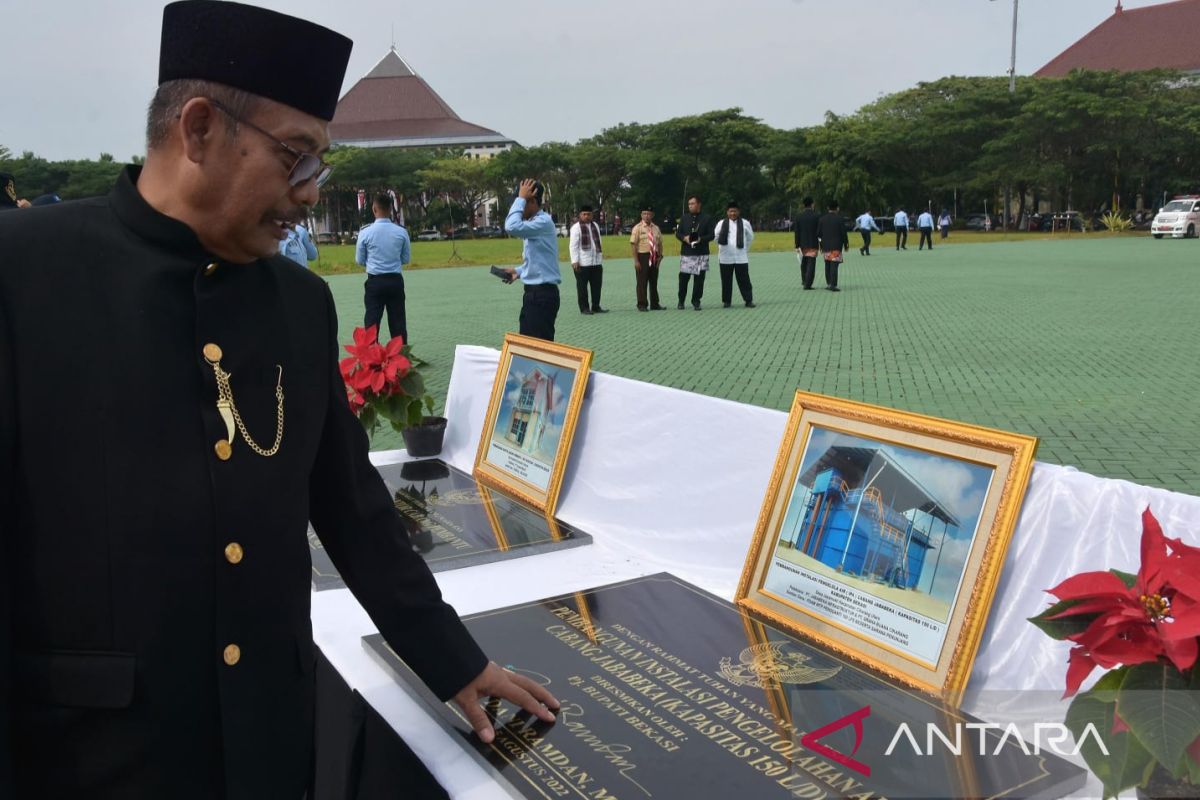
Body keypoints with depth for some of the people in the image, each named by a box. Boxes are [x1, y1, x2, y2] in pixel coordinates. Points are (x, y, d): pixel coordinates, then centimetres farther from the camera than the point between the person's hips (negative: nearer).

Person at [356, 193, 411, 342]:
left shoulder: (366, 232, -7)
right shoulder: (401, 232, -4)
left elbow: (360, 260, 3)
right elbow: (407, 258, 6)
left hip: (374, 282, -1)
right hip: (396, 281, 2)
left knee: (371, 322, 3)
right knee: (398, 323, 7)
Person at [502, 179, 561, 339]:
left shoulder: (543, 222, -16)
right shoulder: (535, 223, 16)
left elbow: (512, 227, -31)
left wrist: (520, 199, -20)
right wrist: (519, 271, 10)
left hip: (543, 294, -10)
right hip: (534, 292, 10)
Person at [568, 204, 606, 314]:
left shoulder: (595, 226, 16)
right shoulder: (576, 227, -4)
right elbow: (573, 245, -9)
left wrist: (601, 257, 16)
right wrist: (575, 261, -16)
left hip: (597, 262, 6)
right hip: (582, 263, -6)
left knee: (597, 285, 9)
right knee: (582, 286, 0)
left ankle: (596, 307, 17)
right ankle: (584, 308, 7)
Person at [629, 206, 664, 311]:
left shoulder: (656, 228, 10)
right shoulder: (637, 228, -6)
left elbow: (660, 243, 15)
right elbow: (633, 244, -10)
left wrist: (660, 256, 2)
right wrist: (636, 260, -15)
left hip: (654, 258, 5)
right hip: (642, 256, -5)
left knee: (654, 282, 11)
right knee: (642, 282, -1)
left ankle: (654, 304, 19)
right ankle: (642, 305, 6)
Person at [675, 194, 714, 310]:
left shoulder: (707, 218, 4)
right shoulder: (685, 218, 11)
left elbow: (711, 235, 1)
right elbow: (678, 233, 11)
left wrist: (701, 239, -17)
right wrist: (684, 238, -11)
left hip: (701, 254, -1)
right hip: (686, 253, 1)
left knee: (699, 279, 0)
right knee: (683, 278, 0)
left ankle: (696, 301, 10)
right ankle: (681, 301, 13)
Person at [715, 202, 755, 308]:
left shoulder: (745, 223, 3)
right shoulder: (721, 223, 3)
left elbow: (750, 237, 15)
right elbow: (716, 237, 13)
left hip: (741, 258, 0)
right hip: (725, 258, 0)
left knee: (744, 279, 1)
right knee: (726, 280, 5)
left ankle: (748, 300, 7)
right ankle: (726, 301, 13)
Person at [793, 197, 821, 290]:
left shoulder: (799, 217, -2)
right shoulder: (817, 216, -9)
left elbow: (797, 232, -1)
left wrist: (797, 246, 3)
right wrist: (821, 244, 1)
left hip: (803, 244, 3)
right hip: (813, 244, -3)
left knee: (804, 262, 22)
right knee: (811, 264, -2)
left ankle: (804, 281, 31)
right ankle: (807, 284, -7)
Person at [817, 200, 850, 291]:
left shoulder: (822, 219, 1)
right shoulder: (840, 219, -9)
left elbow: (818, 233, 2)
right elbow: (844, 233, -8)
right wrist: (846, 244, 3)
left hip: (826, 245, 4)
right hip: (836, 246, -4)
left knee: (827, 265, 15)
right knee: (834, 265, -7)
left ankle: (828, 284, 21)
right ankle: (833, 285, -11)